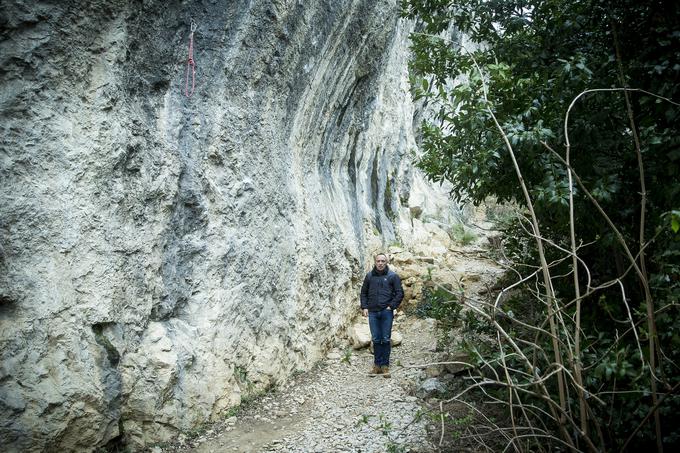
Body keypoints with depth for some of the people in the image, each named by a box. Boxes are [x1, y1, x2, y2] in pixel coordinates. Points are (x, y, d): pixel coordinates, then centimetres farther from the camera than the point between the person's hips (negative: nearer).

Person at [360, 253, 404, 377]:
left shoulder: (393, 276, 2)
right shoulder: (369, 276, 9)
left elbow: (400, 293, 2)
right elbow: (363, 292, 16)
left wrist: (391, 306, -6)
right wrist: (364, 307, 5)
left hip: (386, 312, -2)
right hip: (373, 312, 2)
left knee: (386, 339, 1)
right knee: (376, 339, 7)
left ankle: (385, 366, 9)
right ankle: (377, 365, 15)